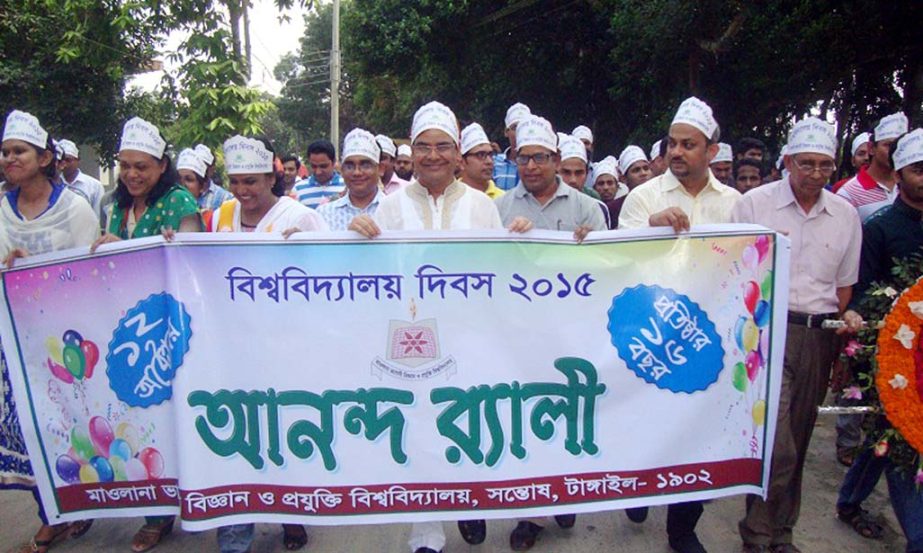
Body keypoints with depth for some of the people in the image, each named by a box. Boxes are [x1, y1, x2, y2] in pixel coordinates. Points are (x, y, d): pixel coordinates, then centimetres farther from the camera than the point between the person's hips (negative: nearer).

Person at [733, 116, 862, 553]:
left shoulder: (845, 214, 10)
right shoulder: (754, 203, -2)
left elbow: (844, 282, 18)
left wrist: (845, 316, -1)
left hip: (819, 336, 5)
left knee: (797, 443, 14)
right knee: (777, 446, -12)